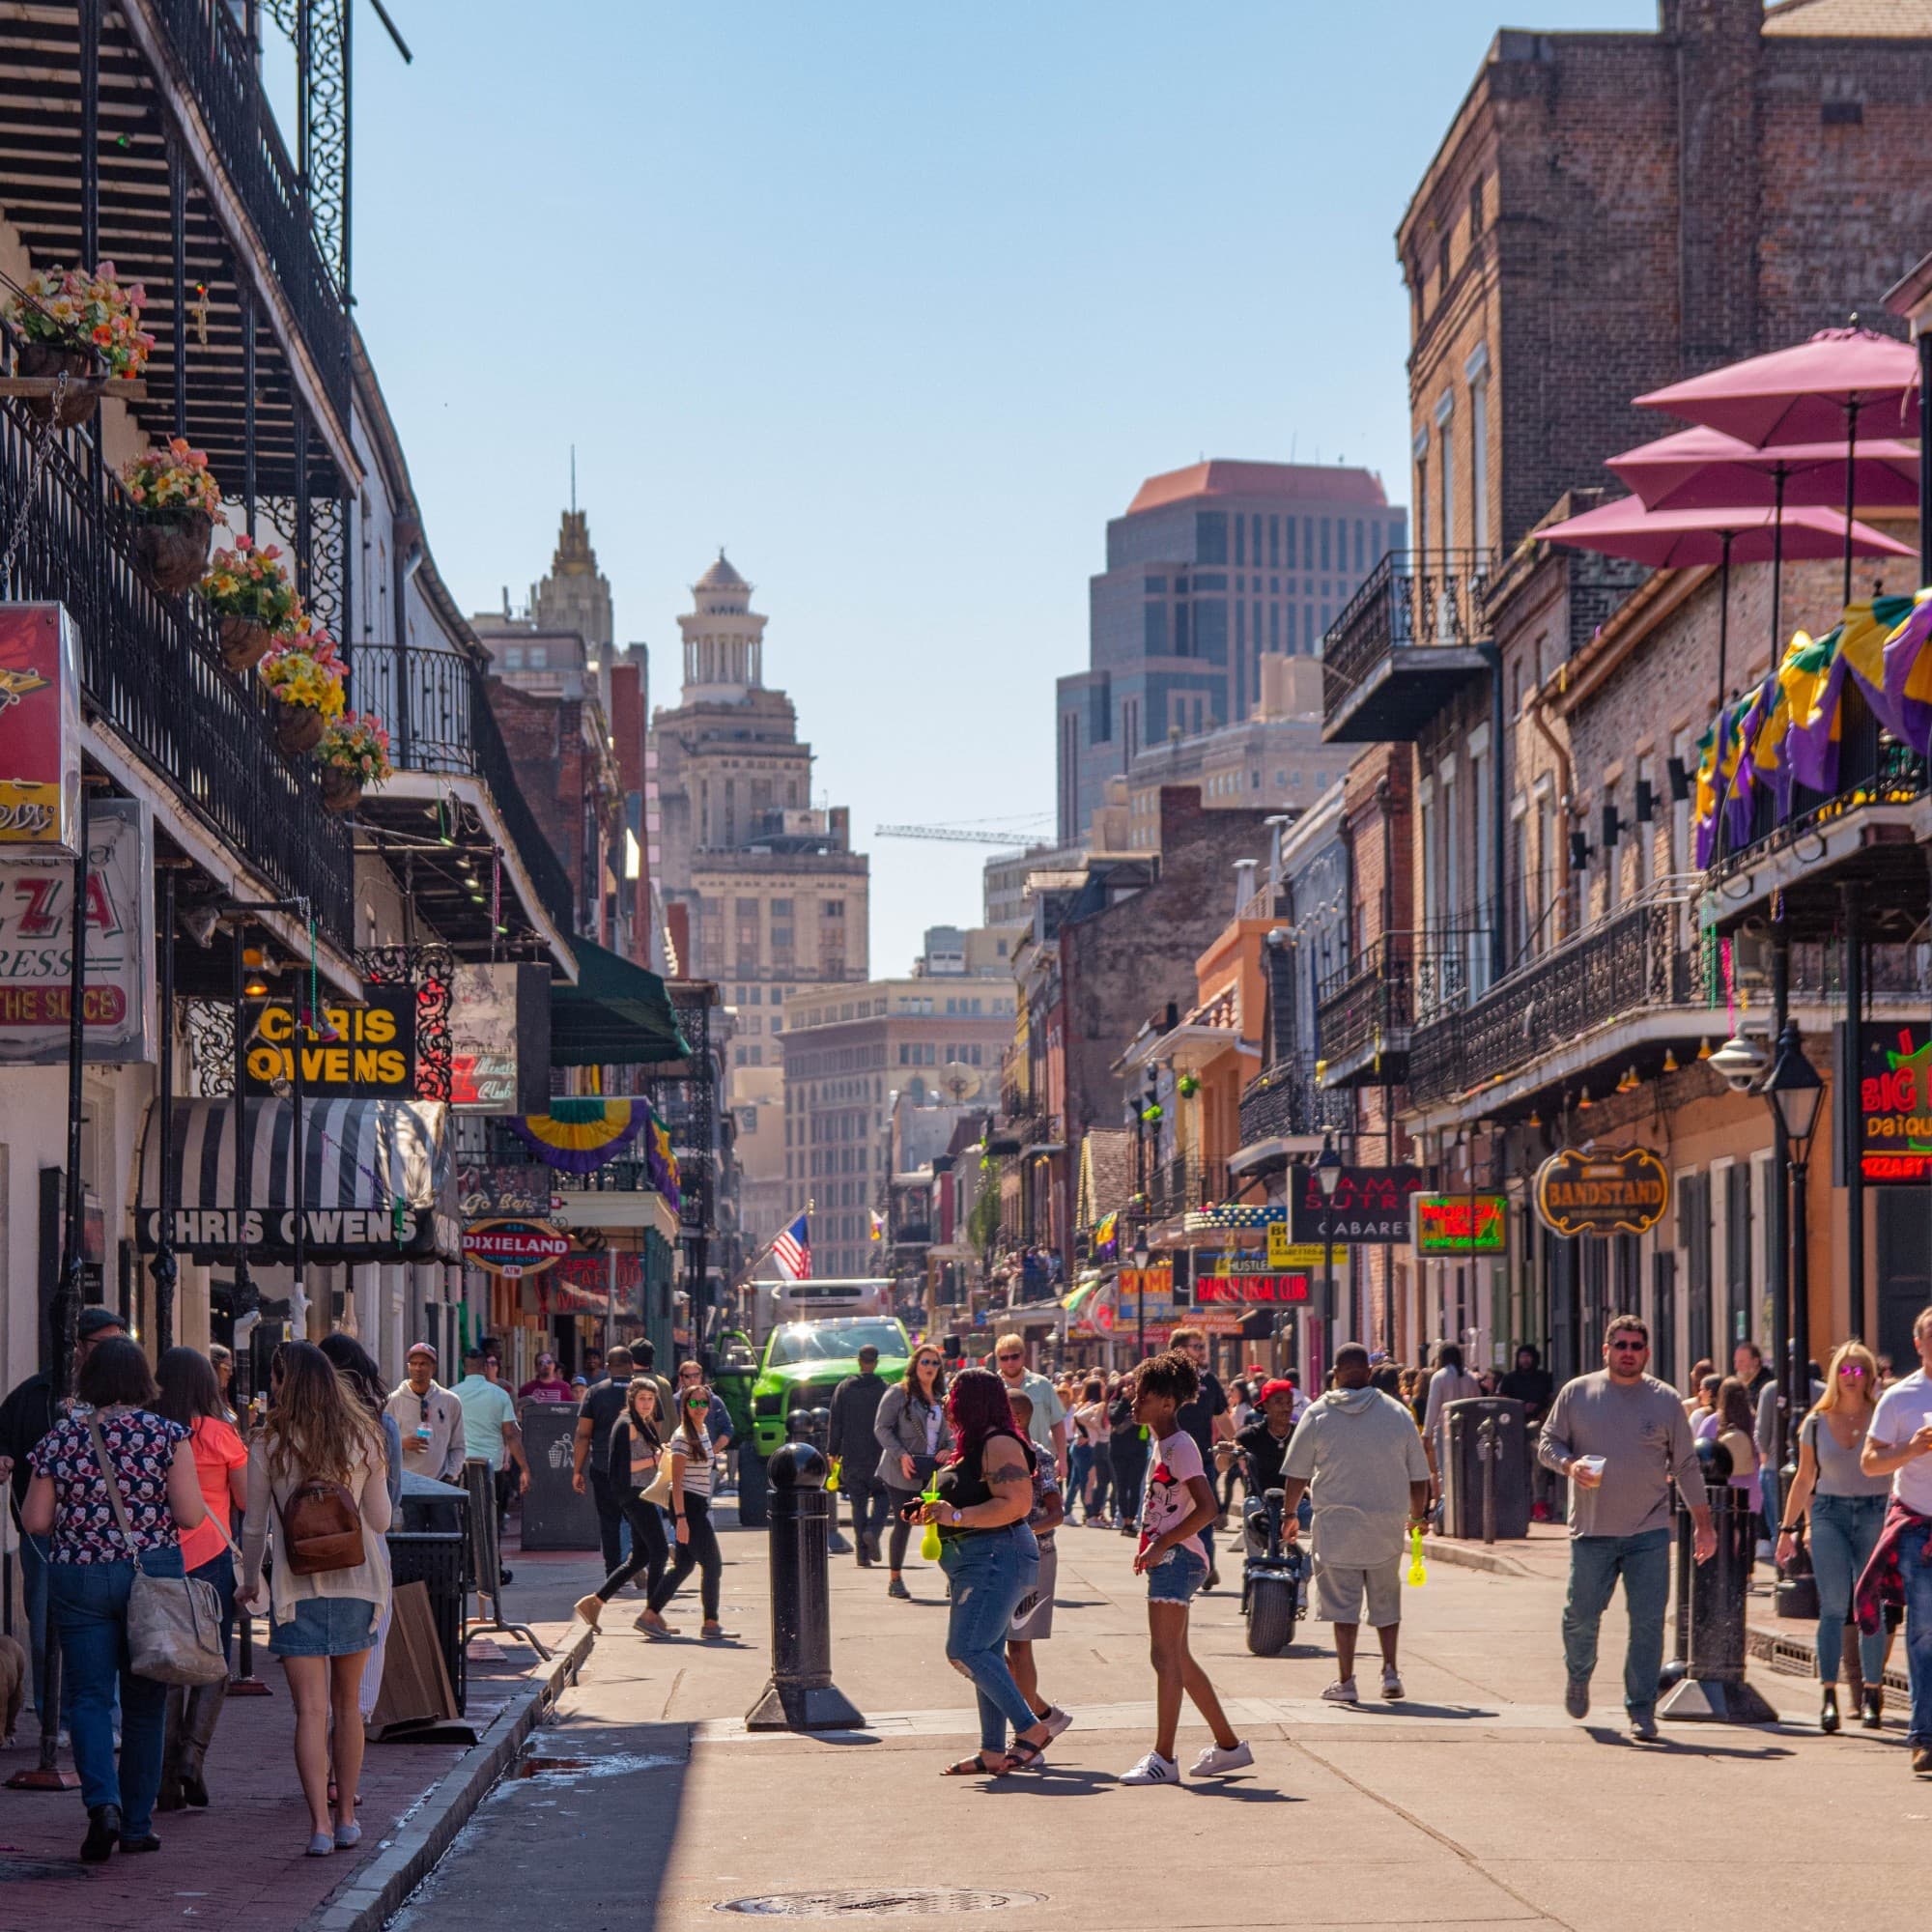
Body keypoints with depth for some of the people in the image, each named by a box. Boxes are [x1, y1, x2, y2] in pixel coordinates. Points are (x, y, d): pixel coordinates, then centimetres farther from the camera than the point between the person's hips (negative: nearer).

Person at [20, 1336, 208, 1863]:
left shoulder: (59, 1438, 0)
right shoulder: (166, 1434, -5)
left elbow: (34, 1521, 1)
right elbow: (190, 1516, -9)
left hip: (76, 1577, 0)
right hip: (152, 1572, 0)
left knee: (88, 1696, 4)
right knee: (145, 1699, 10)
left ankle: (102, 1801, -19)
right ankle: (136, 1823, 15)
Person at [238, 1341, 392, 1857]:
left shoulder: (269, 1445, -7)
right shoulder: (362, 1439, -1)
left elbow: (255, 1527, 0)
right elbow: (380, 1520, 4)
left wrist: (250, 1581, 16)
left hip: (297, 1587, -3)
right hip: (356, 1582, 3)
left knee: (310, 1710, -4)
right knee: (347, 1704, 16)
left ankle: (319, 1823, -14)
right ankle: (345, 1816, 22)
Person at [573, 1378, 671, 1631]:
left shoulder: (645, 1425, 19)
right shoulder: (627, 1425, -11)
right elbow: (623, 1467, -17)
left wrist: (660, 1452, 6)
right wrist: (654, 1459, -15)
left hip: (642, 1495, 10)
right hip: (634, 1494, -10)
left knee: (640, 1557, 11)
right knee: (659, 1550, -10)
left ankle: (593, 1602, 15)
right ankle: (651, 1614, -6)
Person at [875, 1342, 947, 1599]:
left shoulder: (942, 1398, 13)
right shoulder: (898, 1393, -4)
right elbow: (882, 1428, -7)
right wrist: (901, 1455, -17)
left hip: (933, 1471, 4)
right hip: (903, 1472, -4)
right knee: (903, 1525, 0)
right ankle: (894, 1580, 13)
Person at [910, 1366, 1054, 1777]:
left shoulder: (999, 1444, -13)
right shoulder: (972, 1446, 20)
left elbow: (1016, 1504, -23)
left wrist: (956, 1516, -24)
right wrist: (933, 1511, 15)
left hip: (997, 1559, -11)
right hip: (978, 1563, 11)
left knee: (966, 1651, -18)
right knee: (984, 1656, 9)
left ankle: (1030, 1727, -17)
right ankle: (993, 1753, 11)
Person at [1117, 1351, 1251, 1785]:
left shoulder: (1179, 1446, -14)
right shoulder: (1161, 1444, 15)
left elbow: (1207, 1508, -22)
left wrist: (1161, 1545, -21)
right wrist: (1151, 1549, 14)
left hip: (1177, 1558, -11)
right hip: (1168, 1561, 11)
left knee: (1165, 1656, -11)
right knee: (1177, 1658, 15)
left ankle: (1163, 1758, -11)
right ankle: (1228, 1745, 24)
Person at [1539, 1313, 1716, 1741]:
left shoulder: (1665, 1400, 6)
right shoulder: (1577, 1393, 5)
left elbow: (1686, 1465, 9)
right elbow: (1548, 1442, 8)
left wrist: (1703, 1523, 7)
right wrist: (1569, 1464, -14)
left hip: (1649, 1532, 0)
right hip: (1592, 1529, 0)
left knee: (1648, 1621, -5)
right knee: (1581, 1615, 4)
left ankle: (1641, 1710, 2)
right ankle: (1579, 1677, 34)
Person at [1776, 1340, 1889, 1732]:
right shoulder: (1817, 1422, 8)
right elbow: (1804, 1479, 15)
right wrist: (1787, 1528, 14)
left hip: (1875, 1514, -1)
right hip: (1829, 1514, 1)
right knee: (1833, 1606, -9)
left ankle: (1872, 1694, 10)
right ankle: (1828, 1695, -12)